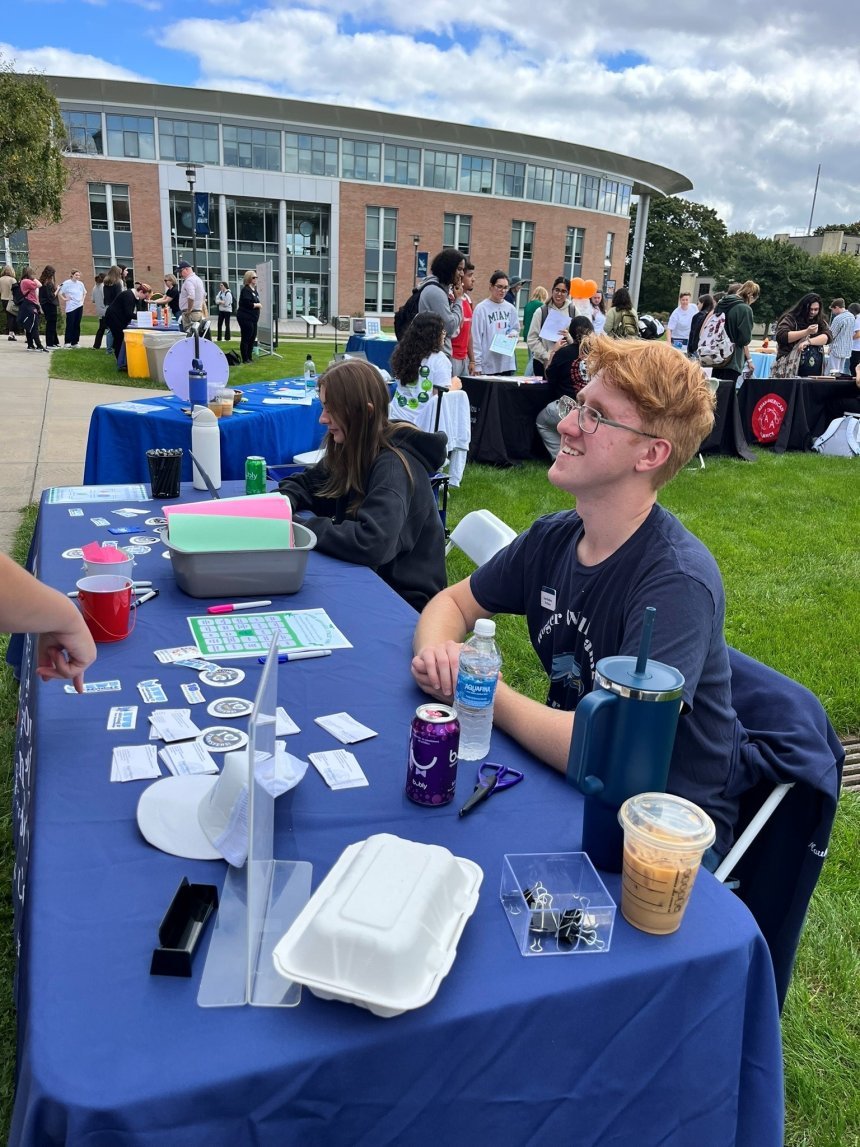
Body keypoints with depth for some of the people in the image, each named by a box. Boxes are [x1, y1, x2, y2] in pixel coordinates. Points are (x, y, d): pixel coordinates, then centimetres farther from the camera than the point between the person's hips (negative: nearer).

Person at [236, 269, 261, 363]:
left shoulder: (254, 290, 15)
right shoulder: (246, 290, -12)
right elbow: (248, 304, -22)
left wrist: (258, 305, -2)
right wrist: (258, 305, -9)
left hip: (253, 318, 9)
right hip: (245, 318, -9)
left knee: (252, 338, 12)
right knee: (245, 338, -3)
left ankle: (250, 357, 21)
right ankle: (245, 359, 2)